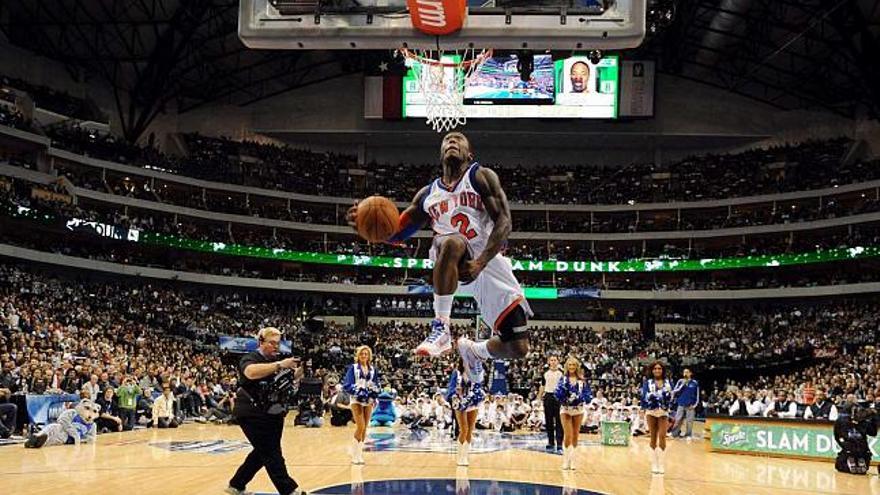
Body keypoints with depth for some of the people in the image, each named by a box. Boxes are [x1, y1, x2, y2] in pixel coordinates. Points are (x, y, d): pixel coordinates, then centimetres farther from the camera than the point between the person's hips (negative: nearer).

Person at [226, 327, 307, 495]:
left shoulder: (277, 360, 12)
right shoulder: (250, 359, -10)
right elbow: (251, 372, -34)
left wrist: (297, 372, -15)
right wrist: (279, 365, -41)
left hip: (273, 414, 8)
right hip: (253, 414, -8)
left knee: (263, 452, 13)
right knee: (271, 453, -7)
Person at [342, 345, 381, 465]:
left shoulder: (373, 369, 11)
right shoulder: (353, 368, 0)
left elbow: (377, 384, 13)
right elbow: (346, 384, -6)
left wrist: (374, 392, -7)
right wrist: (357, 391, -20)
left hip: (368, 400, 4)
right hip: (356, 400, -4)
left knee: (365, 428, 4)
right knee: (360, 426, -14)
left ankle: (359, 454, 13)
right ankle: (355, 455, -3)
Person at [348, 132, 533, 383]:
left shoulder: (481, 176, 2)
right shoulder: (427, 194, 14)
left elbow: (504, 222, -8)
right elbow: (397, 233, 17)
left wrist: (480, 263, -23)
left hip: (491, 261, -1)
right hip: (458, 261, 1)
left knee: (518, 348, -7)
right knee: (452, 242, -38)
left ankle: (473, 351, 28)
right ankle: (441, 327, -31)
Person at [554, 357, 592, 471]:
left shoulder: (582, 380, 2)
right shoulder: (563, 379, -1)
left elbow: (589, 394, -1)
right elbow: (557, 394, -9)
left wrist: (581, 398, -19)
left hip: (578, 410, 2)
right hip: (566, 410, -2)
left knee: (575, 436, 9)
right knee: (568, 436, -9)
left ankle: (572, 460, 21)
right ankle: (566, 460, 5)